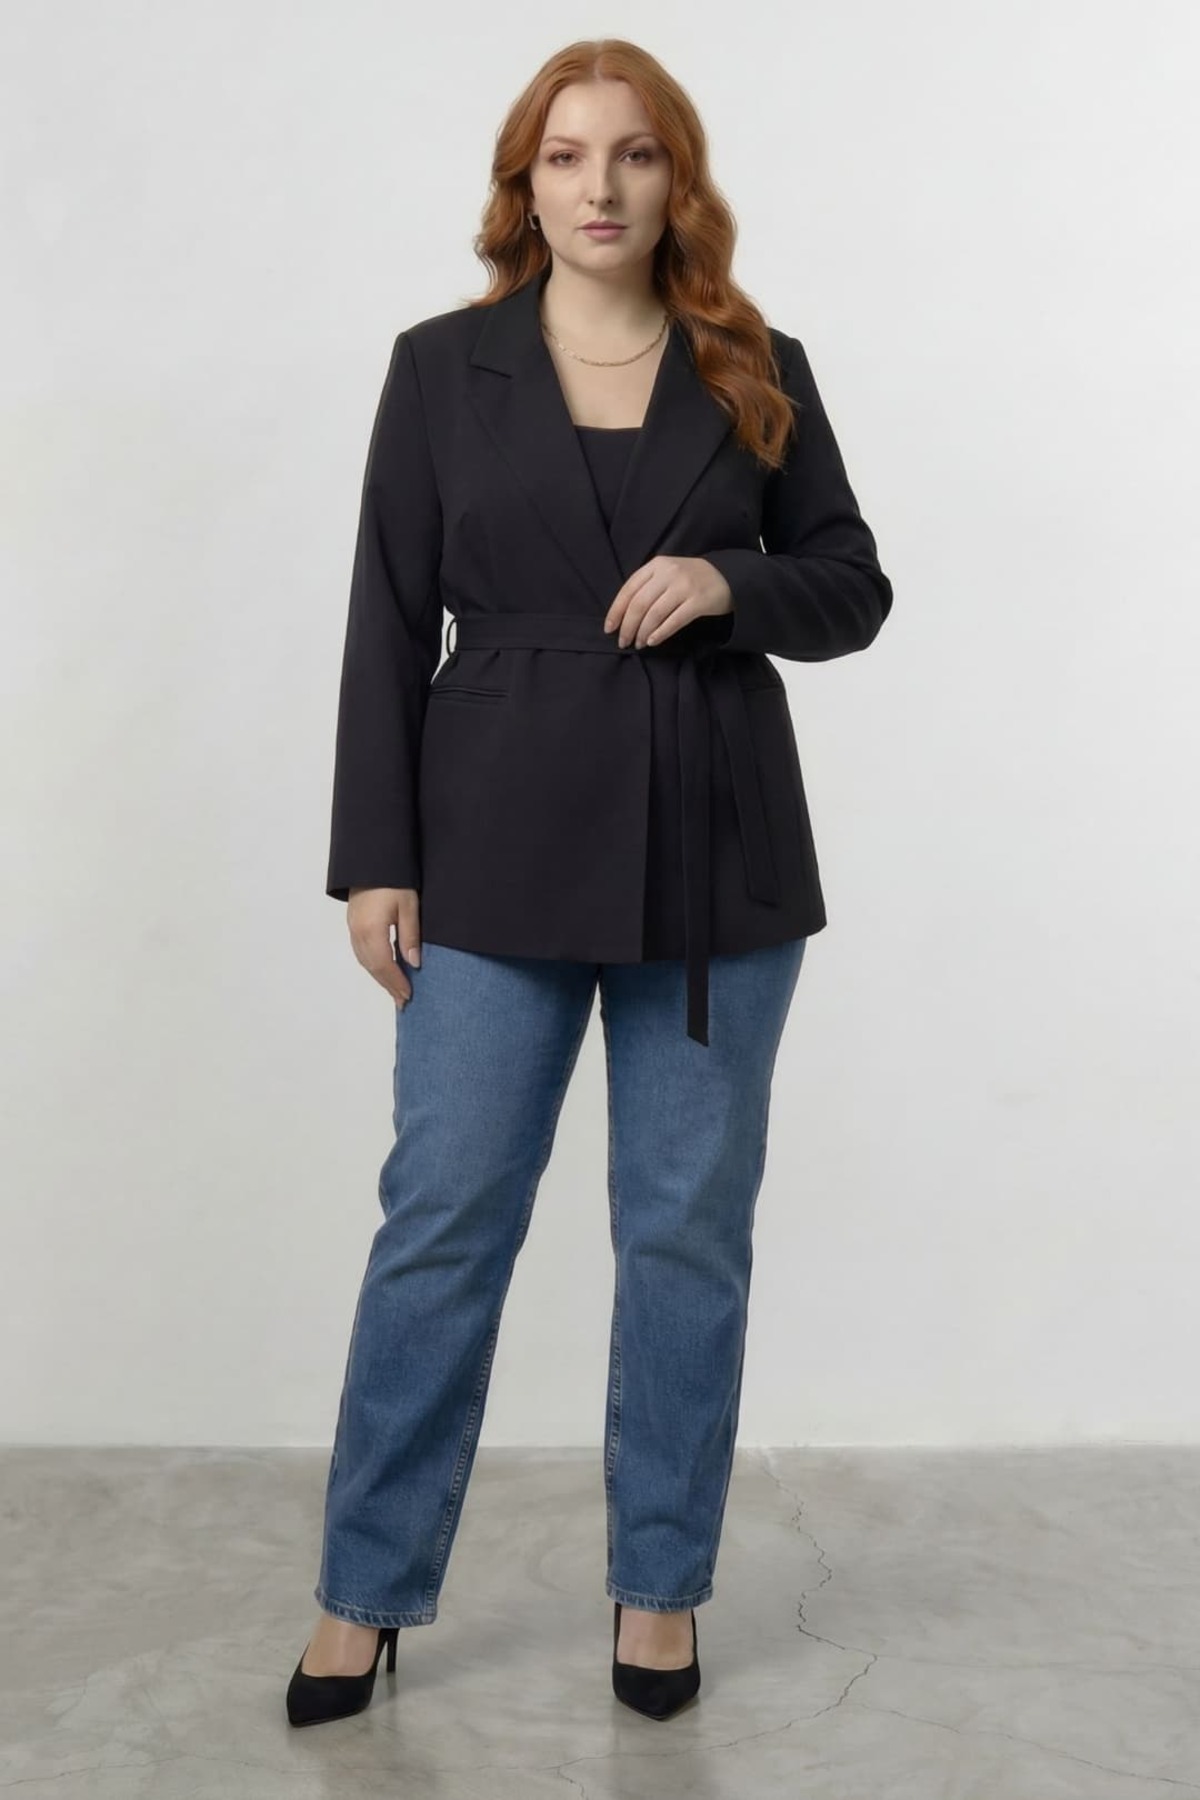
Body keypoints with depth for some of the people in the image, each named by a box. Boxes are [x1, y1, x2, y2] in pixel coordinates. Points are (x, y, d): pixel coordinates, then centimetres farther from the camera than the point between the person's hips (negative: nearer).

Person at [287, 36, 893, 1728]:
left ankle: (661, 1586, 24)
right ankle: (364, 1595, 17)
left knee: (690, 1224, 7)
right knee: (443, 1215, 2)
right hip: (502, 848, -1)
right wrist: (376, 859, -4)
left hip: (716, 857, 1)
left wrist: (727, 587, -12)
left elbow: (855, 587, 9)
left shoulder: (760, 372, 6)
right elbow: (389, 624, 1)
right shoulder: (442, 367, 3)